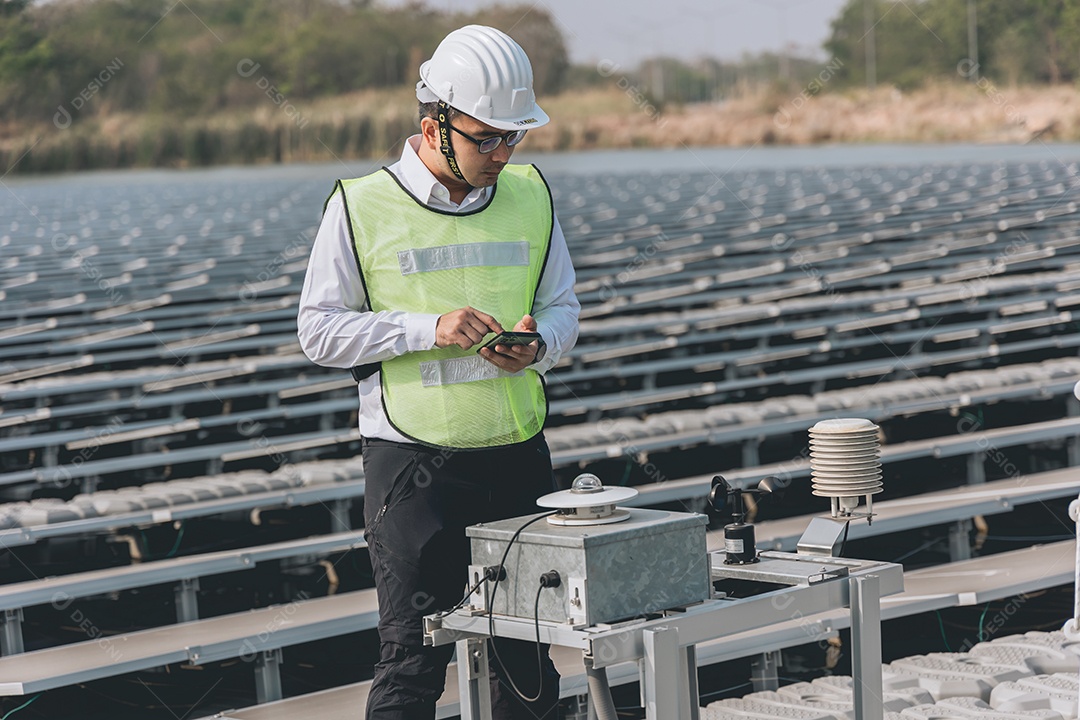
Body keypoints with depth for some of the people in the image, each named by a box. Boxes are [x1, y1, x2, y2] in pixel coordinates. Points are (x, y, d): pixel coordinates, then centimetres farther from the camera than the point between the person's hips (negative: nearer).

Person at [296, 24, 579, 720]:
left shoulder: (530, 195, 8)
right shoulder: (362, 207, -5)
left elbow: (563, 308, 15)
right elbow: (319, 330, -4)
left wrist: (538, 344, -9)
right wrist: (429, 329, -16)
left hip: (518, 453, 4)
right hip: (413, 459, -4)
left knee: (527, 652, 9)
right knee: (414, 657, -3)